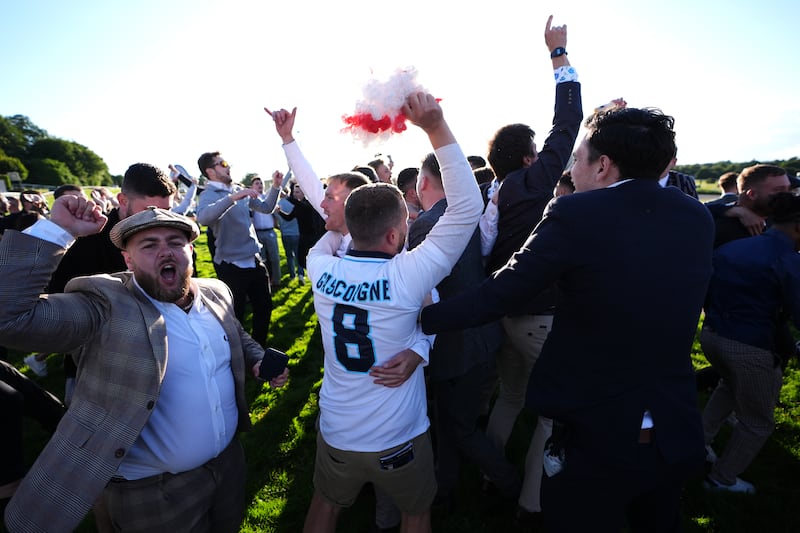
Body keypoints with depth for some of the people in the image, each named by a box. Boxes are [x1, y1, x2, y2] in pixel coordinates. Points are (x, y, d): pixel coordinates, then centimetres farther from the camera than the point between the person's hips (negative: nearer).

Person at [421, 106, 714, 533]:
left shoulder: (575, 214, -18)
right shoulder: (697, 217, -1)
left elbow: (498, 296, -18)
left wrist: (421, 318, -7)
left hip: (595, 438, -6)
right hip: (678, 437, 6)